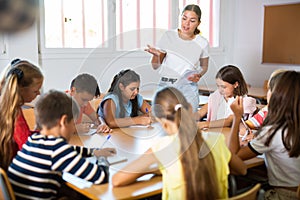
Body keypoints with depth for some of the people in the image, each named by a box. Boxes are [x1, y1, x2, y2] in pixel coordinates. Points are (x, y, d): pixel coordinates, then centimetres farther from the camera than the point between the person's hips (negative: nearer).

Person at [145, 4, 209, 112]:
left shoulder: (202, 43, -2)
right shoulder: (168, 36, -2)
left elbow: (204, 66, 16)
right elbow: (156, 66, 3)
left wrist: (198, 75, -4)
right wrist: (156, 55, -18)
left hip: (188, 88, 0)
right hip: (165, 86, 0)